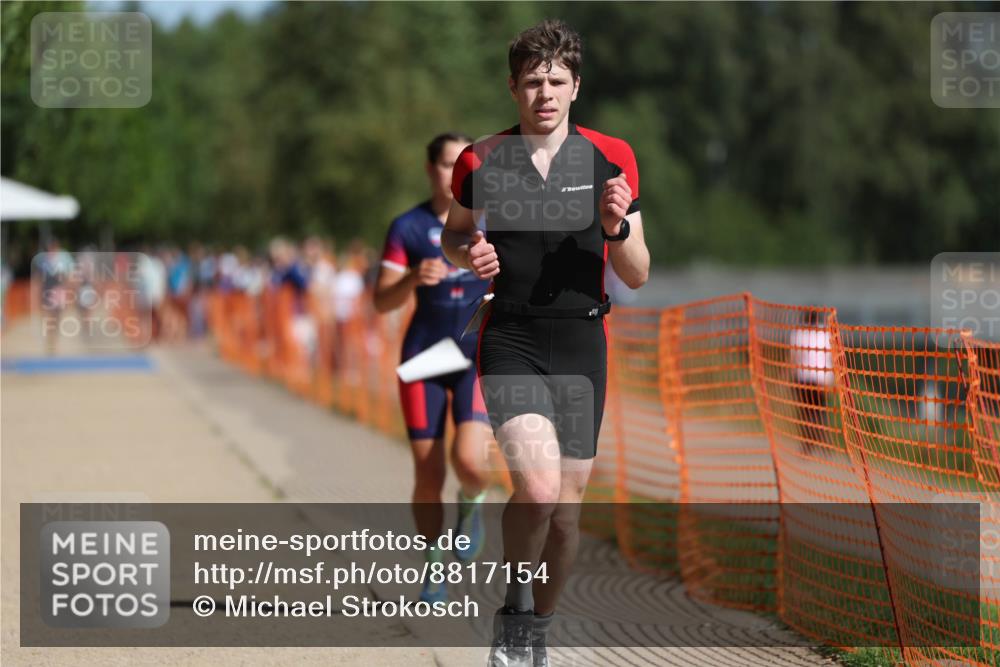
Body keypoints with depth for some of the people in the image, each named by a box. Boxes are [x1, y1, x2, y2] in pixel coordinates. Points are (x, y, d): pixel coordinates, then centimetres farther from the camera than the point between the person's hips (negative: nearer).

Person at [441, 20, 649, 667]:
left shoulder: (611, 159, 2)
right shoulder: (481, 161, 1)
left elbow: (638, 275, 5)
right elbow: (451, 236, 18)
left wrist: (617, 227, -15)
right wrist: (469, 253, -5)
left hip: (581, 346, 2)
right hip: (510, 341, -2)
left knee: (566, 510, 6)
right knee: (538, 487, -22)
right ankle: (514, 614, 3)